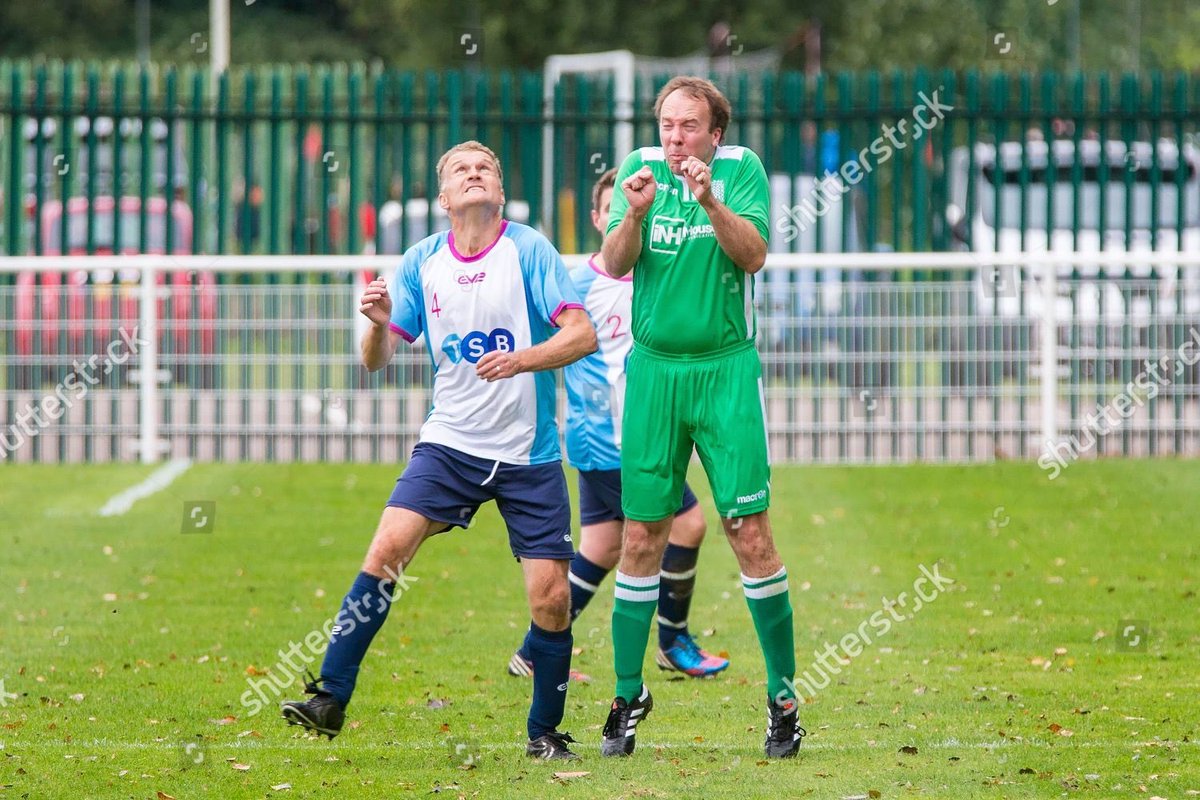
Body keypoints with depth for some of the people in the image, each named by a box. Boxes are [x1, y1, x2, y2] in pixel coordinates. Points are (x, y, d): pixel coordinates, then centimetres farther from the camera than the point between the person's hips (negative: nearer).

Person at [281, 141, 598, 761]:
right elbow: (377, 360, 5)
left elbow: (583, 335, -13)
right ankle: (330, 697, -15)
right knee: (387, 549, -18)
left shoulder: (529, 250, -6)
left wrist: (521, 360, -29)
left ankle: (545, 731, 14)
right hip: (449, 444, 2)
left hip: (529, 454, -2)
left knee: (551, 596, -6)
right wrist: (378, 324, -18)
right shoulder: (421, 263, 3)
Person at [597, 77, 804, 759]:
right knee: (641, 539, 3)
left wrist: (709, 200, -29)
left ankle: (784, 695, 3)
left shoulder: (741, 168, -3)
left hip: (726, 370, -2)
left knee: (751, 535, -6)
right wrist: (635, 214, -23)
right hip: (653, 369, 2)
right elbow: (615, 265, -5)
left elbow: (754, 254, -15)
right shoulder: (643, 168, 3)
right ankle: (628, 696, 14)